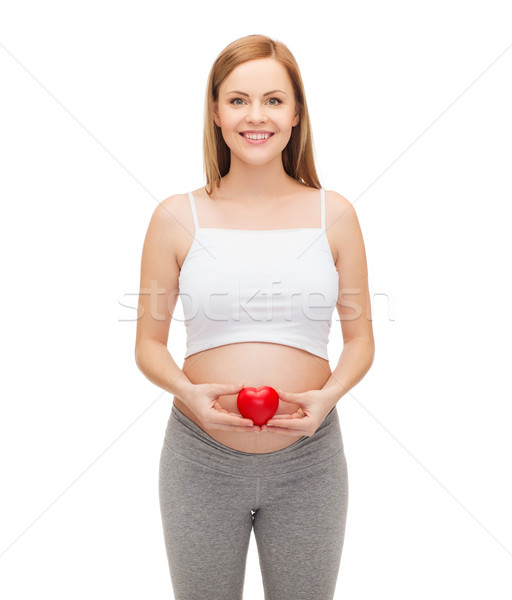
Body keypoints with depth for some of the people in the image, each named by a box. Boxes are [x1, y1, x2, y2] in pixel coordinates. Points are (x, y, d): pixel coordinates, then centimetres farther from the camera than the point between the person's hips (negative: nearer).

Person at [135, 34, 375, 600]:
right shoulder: (177, 218, -2)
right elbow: (149, 344, 3)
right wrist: (187, 391, -16)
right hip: (201, 457, 0)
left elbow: (360, 339, 5)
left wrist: (329, 394, -13)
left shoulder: (334, 214, 1)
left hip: (309, 458, 1)